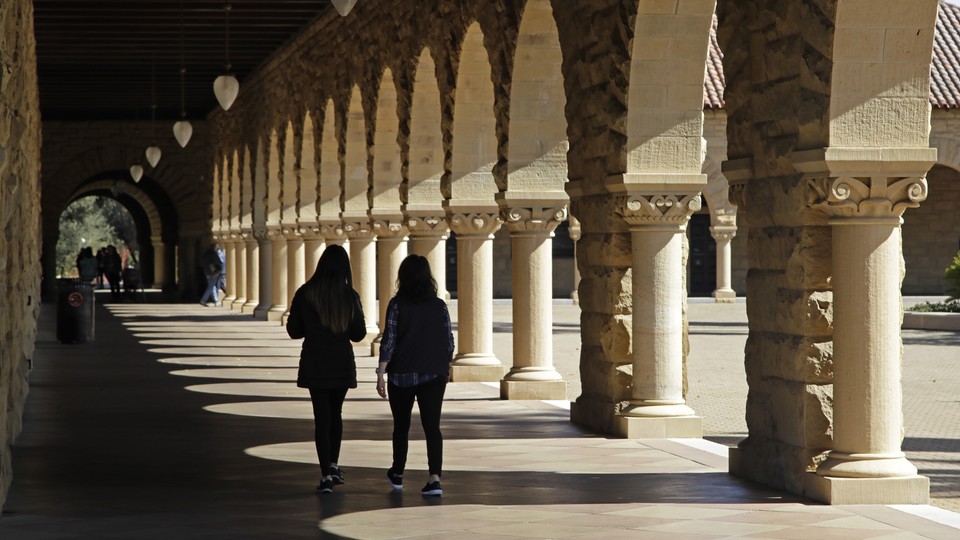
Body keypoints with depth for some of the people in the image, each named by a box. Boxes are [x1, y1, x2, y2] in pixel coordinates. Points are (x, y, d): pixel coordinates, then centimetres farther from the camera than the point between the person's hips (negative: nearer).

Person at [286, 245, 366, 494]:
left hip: (315, 364, -1)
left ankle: (326, 474, -4)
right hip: (342, 363, 1)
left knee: (322, 416, 2)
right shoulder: (350, 296, -6)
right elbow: (358, 334, 0)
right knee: (336, 412, 20)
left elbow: (293, 330, -3)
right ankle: (333, 464, 19)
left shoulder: (305, 293, -8)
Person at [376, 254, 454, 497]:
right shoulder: (439, 306, 1)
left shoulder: (397, 304, -7)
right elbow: (449, 342, 5)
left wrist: (380, 373, -8)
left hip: (402, 375, -1)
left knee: (401, 425, 15)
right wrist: (446, 368, 20)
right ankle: (434, 477, -17)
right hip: (434, 375, 1)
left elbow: (388, 340, -11)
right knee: (432, 425, -2)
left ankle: (397, 475, 29)